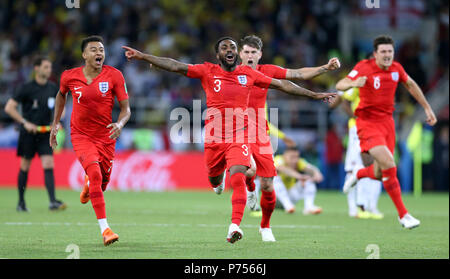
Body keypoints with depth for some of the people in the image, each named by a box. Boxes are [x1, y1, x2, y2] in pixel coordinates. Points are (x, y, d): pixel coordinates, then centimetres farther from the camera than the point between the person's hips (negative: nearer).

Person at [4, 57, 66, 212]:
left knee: (48, 165, -10)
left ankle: (53, 202, -17)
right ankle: (21, 202, 17)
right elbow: (9, 108, -9)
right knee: (25, 167, 5)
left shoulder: (53, 88, 6)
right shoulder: (27, 88, -8)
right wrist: (25, 122, -16)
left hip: (45, 132, 3)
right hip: (28, 133, -3)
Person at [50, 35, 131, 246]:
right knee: (95, 173, -24)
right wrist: (55, 123, 19)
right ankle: (104, 229, -26)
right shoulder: (69, 76, -5)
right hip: (81, 135, -2)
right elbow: (61, 95, 18)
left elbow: (126, 109, -7)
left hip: (106, 137, 2)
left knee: (102, 182, 10)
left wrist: (119, 124, -27)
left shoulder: (114, 75, -9)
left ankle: (88, 185, 53)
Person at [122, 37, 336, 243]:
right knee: (213, 177, 19)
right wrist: (142, 56, -12)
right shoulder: (208, 71, 1)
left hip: (239, 138, -1)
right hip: (214, 138, 1)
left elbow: (281, 85, 13)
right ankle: (218, 182, 58)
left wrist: (314, 95, 15)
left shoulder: (248, 74, 6)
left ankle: (234, 226, -25)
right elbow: (175, 66, -5)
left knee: (238, 179, -20)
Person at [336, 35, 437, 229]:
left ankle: (358, 174, 44)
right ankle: (403, 215, -12)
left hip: (387, 122, 6)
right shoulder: (364, 67, -14)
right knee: (389, 164, -20)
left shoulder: (396, 68, 2)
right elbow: (340, 85, -23)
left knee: (380, 174, 7)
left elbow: (411, 85, 20)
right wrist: (353, 83, -45)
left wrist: (427, 108, 21)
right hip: (368, 123, -6)